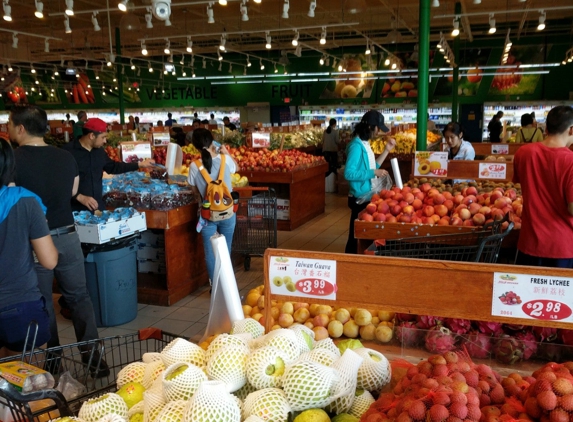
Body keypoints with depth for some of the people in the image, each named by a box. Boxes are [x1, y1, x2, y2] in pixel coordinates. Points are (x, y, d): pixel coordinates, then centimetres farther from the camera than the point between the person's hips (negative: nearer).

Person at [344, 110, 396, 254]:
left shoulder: (364, 144, 10)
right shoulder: (356, 146, -18)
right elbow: (348, 173, -25)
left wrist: (387, 150, 11)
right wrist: (374, 173, -25)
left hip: (367, 196, 9)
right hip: (360, 198, -9)